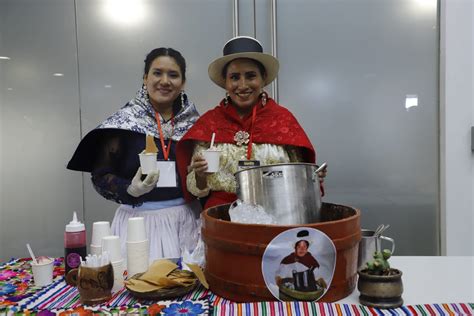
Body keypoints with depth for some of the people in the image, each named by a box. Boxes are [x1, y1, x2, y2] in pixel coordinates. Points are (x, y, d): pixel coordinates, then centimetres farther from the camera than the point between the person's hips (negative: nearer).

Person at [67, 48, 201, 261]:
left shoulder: (192, 121, 3)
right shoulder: (124, 122, -7)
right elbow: (101, 175, -4)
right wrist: (131, 189, -20)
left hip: (187, 219, 3)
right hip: (141, 221, -3)